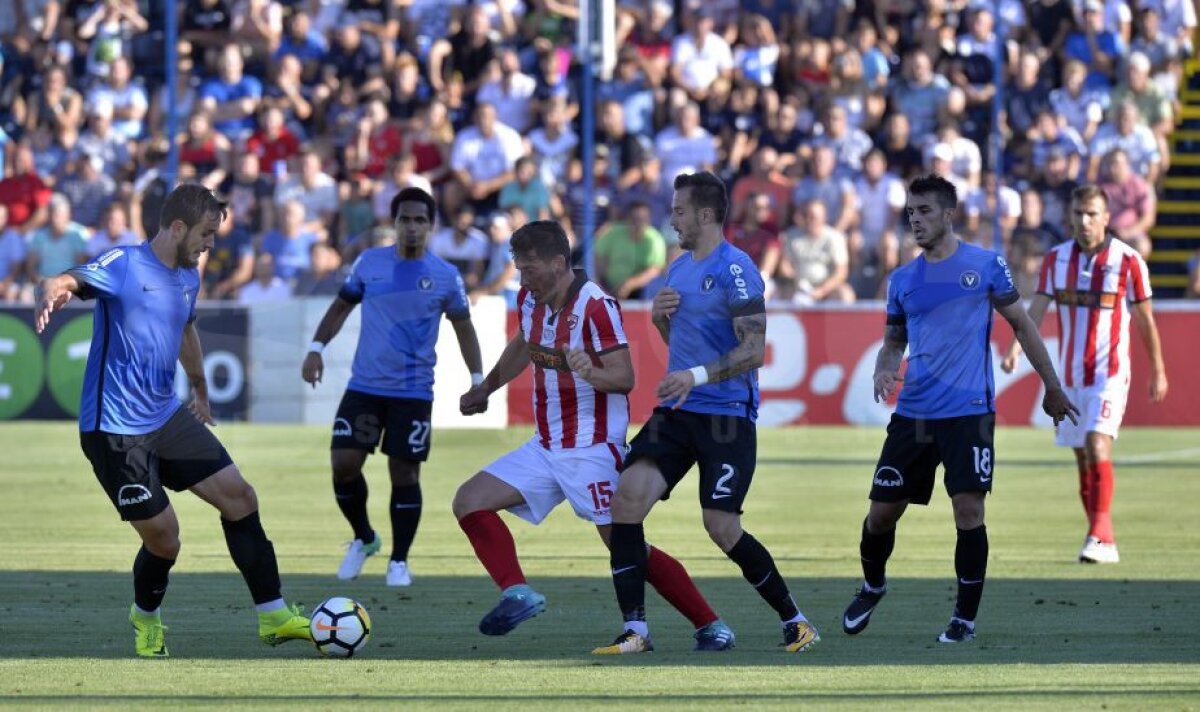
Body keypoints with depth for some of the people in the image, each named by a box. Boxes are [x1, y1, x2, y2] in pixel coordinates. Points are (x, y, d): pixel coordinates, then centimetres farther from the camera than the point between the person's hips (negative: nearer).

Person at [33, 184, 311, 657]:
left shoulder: (188, 278, 10)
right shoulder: (124, 266, -14)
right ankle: (145, 616, 26)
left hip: (168, 418, 8)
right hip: (115, 429, -8)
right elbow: (67, 282, -31)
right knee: (162, 536, -5)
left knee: (239, 497, -1)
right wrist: (51, 295, -56)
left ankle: (273, 616, 6)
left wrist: (200, 390, 44)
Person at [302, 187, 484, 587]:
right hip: (364, 387, 2)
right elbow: (342, 306, 14)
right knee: (343, 463, -6)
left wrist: (477, 379, 3)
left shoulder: (446, 276, -1)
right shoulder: (369, 263, 2)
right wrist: (317, 348, 4)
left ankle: (399, 561, 13)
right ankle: (364, 539, 19)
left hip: (413, 393, -1)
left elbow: (463, 327, 9)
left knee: (404, 474, -1)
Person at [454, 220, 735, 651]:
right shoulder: (529, 300, 4)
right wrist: (484, 390, 30)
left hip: (593, 450, -8)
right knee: (468, 502, -4)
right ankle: (517, 594, -12)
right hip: (545, 448, 8)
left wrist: (591, 372, -41)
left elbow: (625, 378, -21)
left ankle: (710, 627, -2)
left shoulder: (596, 305, -18)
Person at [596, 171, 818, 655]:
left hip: (727, 415, -7)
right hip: (677, 413, 7)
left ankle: (794, 621, 10)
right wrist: (660, 317, 5)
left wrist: (696, 376, -27)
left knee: (722, 527, -10)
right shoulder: (678, 269, 15)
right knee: (628, 496, -11)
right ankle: (635, 630, -8)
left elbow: (753, 350, -17)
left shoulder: (735, 270, -11)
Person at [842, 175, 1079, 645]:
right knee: (881, 513, 5)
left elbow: (1021, 325, 7)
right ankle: (872, 586, 34)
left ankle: (965, 618, 4)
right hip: (912, 413, 4)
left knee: (968, 512, -10)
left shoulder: (985, 265, 0)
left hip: (969, 413, -4)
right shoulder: (902, 280, 10)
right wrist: (883, 371, -5)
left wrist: (1052, 386, 9)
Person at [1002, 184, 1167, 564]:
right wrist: (1016, 349, -20)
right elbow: (1037, 308, -3)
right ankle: (1102, 539, 18)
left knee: (1097, 444, -21)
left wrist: (1158, 371, 5)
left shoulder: (1128, 260, -6)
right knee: (1082, 457, 9)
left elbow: (1145, 319, 1)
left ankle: (1100, 537, -24)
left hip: (1109, 372, -5)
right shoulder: (1056, 259, 4)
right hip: (1069, 373, 5)